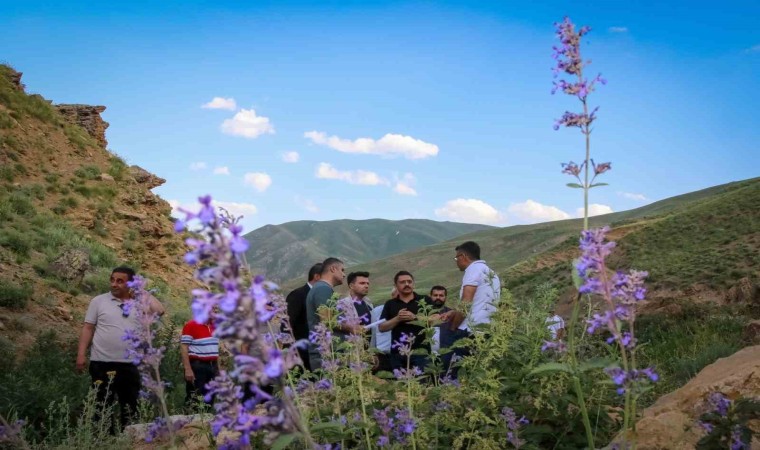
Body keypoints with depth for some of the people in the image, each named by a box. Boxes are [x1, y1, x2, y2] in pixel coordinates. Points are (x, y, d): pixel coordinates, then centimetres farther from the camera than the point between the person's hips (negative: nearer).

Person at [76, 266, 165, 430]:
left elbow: (160, 311, -8)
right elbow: (88, 328, 3)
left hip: (129, 364, 2)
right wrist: (81, 354, -4)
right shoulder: (99, 301, 3)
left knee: (130, 408, 11)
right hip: (102, 363, -2)